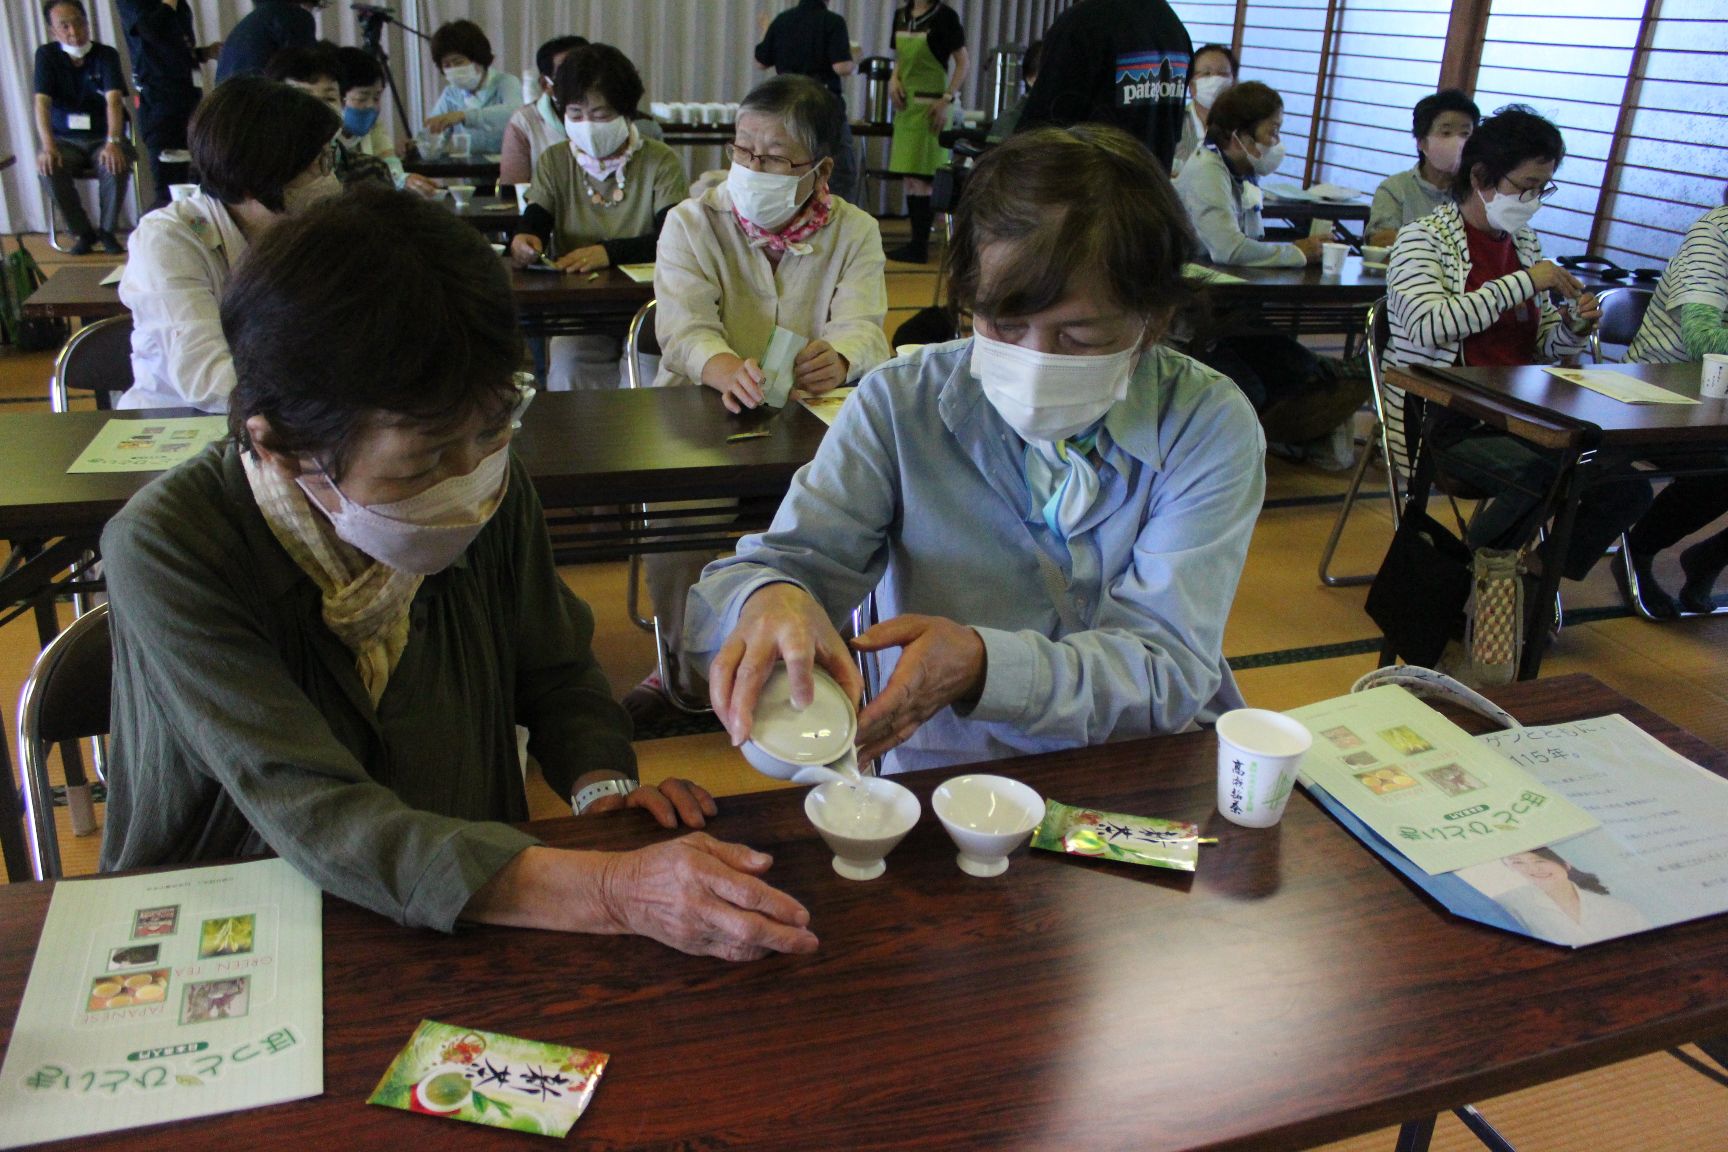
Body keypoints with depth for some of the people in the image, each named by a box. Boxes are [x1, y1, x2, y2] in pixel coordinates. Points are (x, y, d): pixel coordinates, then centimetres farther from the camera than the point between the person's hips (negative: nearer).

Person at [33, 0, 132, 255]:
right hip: (65, 139, 1)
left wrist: (113, 142, -36)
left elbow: (114, 100, -19)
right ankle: (83, 233, -11)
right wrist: (47, 146, -29)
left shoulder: (106, 55, -4)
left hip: (102, 138, -1)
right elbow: (42, 102, -11)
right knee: (50, 168, -30)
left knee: (116, 165, -33)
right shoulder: (46, 55, -1)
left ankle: (107, 231, -11)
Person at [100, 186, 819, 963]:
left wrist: (602, 786, -12)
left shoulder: (493, 491, -7)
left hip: (468, 922, 4)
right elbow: (316, 818, -29)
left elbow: (557, 673, 8)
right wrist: (612, 892, -38)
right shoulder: (167, 550, -20)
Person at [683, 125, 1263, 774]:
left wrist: (981, 662, -30)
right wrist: (769, 597, -33)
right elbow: (791, 557, -8)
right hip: (945, 789, 2)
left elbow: (1170, 670, -14)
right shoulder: (899, 406, -4)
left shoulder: (1210, 427, -7)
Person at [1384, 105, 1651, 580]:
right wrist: (1524, 282, -18)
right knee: (1544, 482, -29)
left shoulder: (1527, 242, 16)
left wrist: (1574, 327, -3)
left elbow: (1543, 347, 20)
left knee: (1625, 486, -11)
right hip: (1444, 417, -7)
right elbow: (1429, 326, -22)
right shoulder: (1423, 238, -4)